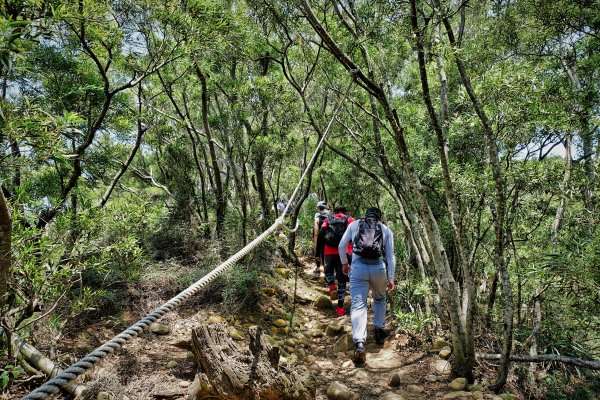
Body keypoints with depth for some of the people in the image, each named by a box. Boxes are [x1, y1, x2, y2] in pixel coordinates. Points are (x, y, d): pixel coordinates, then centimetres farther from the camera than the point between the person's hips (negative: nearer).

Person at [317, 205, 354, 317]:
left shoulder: (328, 220, 15)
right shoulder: (350, 220, 11)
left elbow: (320, 236, 7)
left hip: (329, 252, 1)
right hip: (344, 252, -1)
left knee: (328, 270, 29)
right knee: (342, 280, 7)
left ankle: (331, 286, 1)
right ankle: (340, 308, 7)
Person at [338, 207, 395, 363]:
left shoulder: (354, 224, 16)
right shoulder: (386, 230, 17)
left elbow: (341, 245, 11)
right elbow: (390, 255, 11)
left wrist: (344, 263, 25)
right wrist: (391, 277, 13)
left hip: (358, 267, -1)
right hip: (378, 268, 1)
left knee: (358, 305, -4)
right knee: (379, 298, 29)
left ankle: (359, 344, -18)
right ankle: (379, 329, 24)